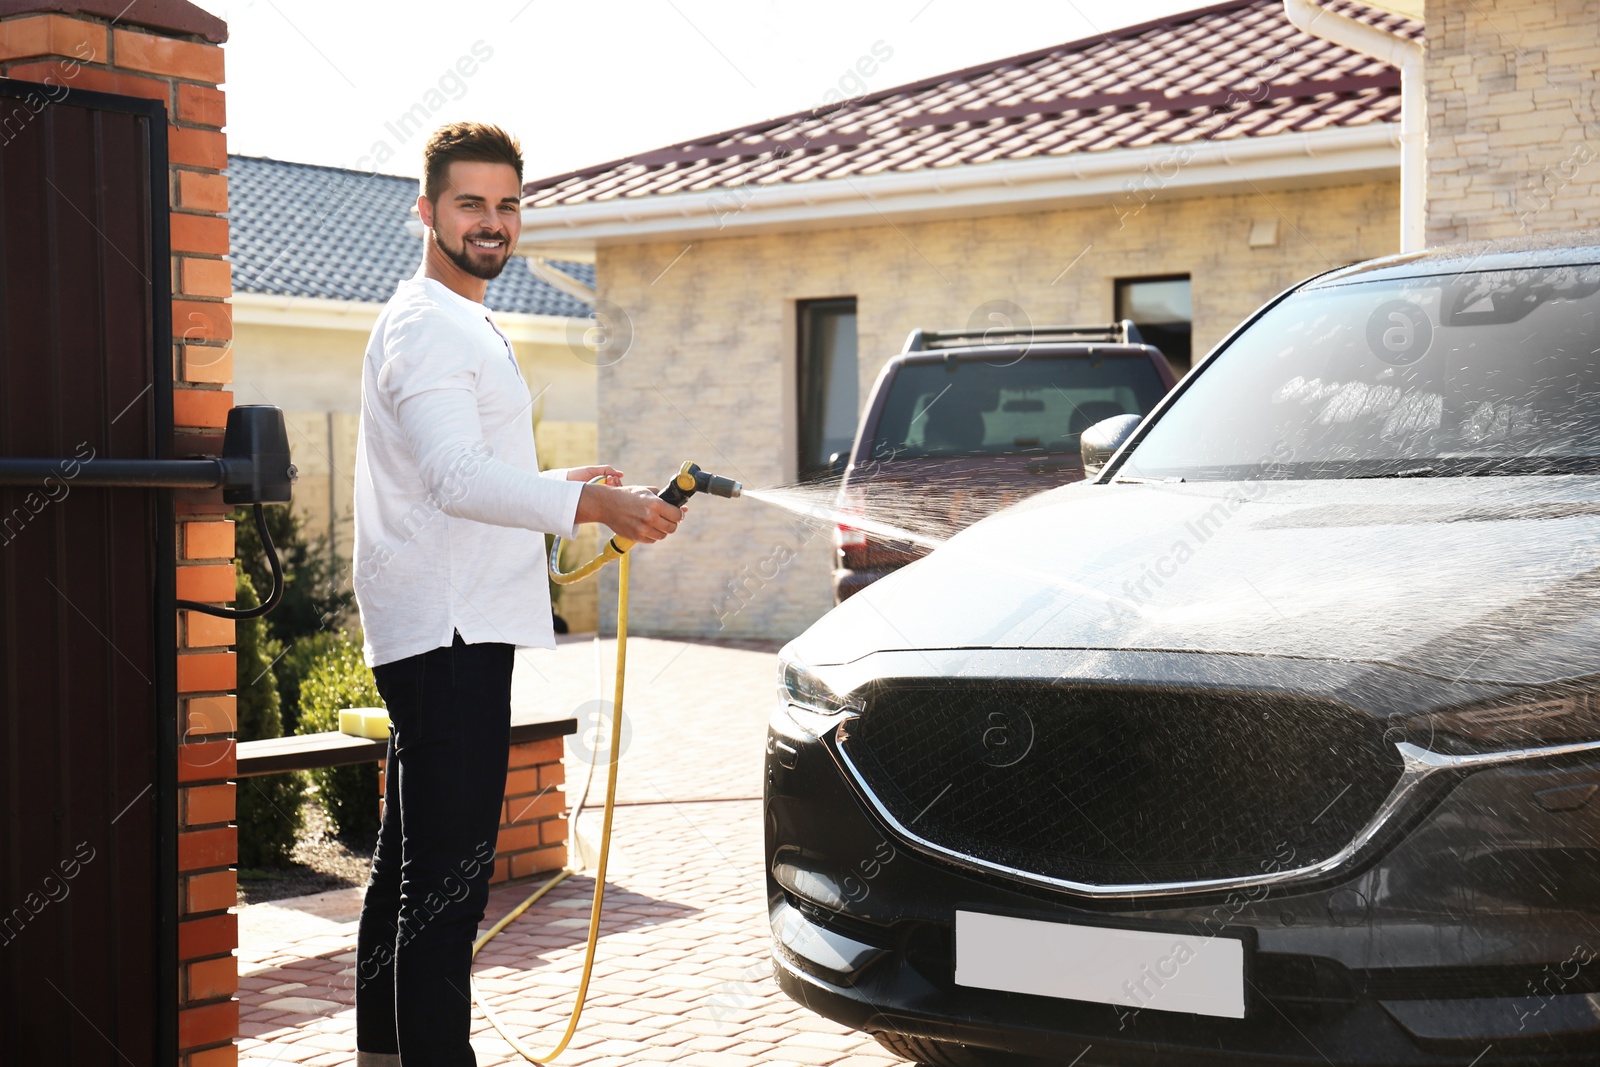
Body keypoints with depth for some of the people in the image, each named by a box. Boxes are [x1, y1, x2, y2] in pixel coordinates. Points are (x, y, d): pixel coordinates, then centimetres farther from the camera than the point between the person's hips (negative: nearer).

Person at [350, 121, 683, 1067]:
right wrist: (592, 503, -35)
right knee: (446, 867, -12)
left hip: (462, 627, 11)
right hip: (446, 631, -11)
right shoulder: (425, 326, -12)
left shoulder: (469, 327, 22)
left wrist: (562, 484, 26)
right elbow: (457, 479, -27)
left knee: (414, 854, 17)